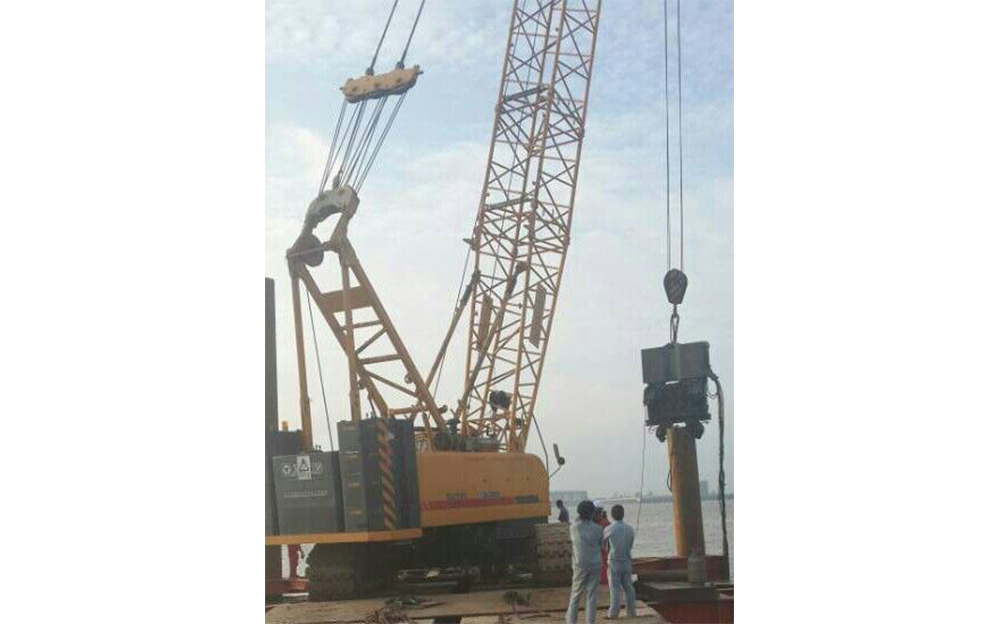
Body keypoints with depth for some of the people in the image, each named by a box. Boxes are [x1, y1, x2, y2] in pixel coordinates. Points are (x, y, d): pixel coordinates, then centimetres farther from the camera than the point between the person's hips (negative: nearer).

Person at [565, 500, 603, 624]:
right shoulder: (597, 529, -6)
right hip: (595, 565, 0)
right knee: (592, 595, 5)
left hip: (580, 566, 0)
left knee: (576, 594, 9)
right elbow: (601, 545, 6)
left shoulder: (573, 527, -6)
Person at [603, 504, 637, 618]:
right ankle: (631, 611, 14)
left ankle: (614, 612, 5)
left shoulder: (608, 529, -12)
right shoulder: (630, 529, -2)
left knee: (615, 588, 2)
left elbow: (604, 544, 3)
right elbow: (631, 545, 7)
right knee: (628, 587, 10)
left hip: (614, 562, -3)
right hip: (627, 561, 3)